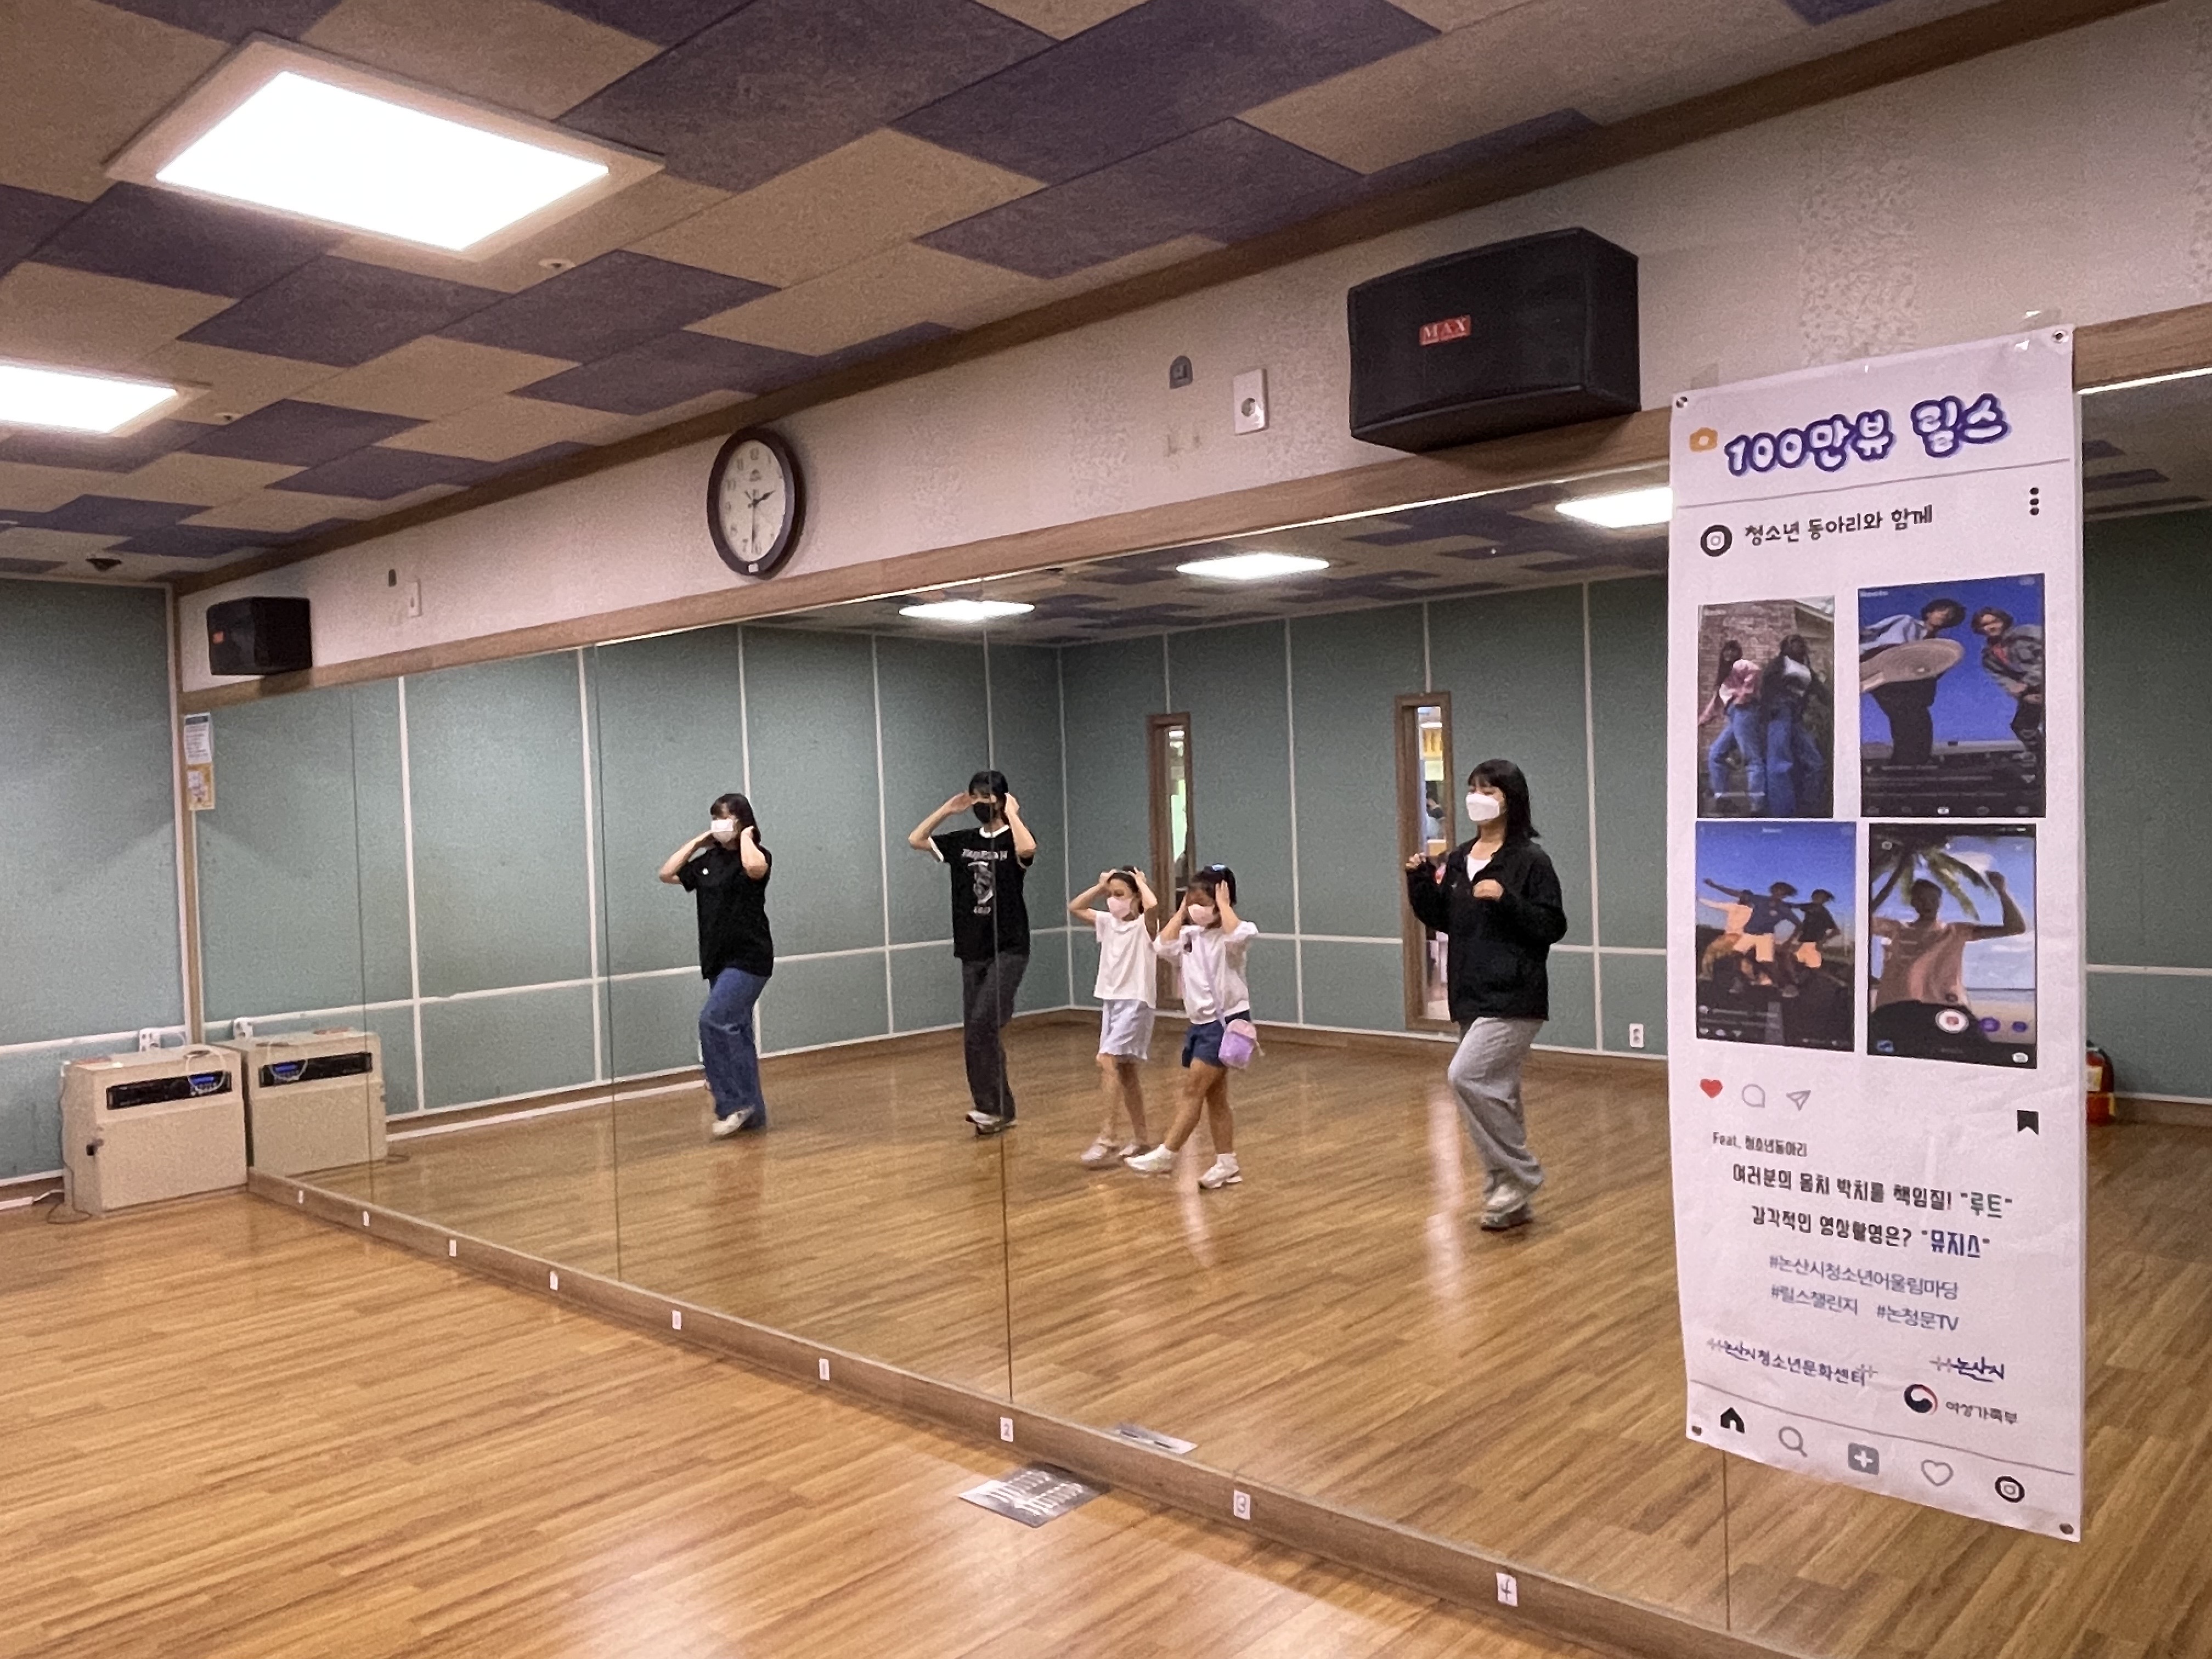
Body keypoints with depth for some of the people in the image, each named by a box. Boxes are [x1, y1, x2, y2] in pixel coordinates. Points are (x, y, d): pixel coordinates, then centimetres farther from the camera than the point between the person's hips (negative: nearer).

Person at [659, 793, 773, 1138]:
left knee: (714, 1021, -19)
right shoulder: (709, 860, 11)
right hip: (719, 960, 8)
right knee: (734, 1032, 9)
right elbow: (667, 874, 11)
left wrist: (746, 837, -13)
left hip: (749, 959, -8)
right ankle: (753, 1111, 16)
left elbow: (754, 868, -31)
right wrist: (697, 841, 9)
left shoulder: (758, 855, -7)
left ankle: (734, 1103, -11)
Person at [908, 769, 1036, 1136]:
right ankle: (999, 1111, 16)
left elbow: (1028, 849, -30)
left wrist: (1012, 813, -17)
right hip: (972, 952, 6)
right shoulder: (963, 842, 10)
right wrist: (947, 810, 6)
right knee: (974, 1033, 7)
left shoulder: (1013, 839, -6)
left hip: (1009, 950, -6)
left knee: (983, 1023, -19)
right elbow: (915, 840, 9)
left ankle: (992, 1106, -8)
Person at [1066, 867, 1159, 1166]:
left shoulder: (1144, 925, -11)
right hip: (1111, 1002, 8)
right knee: (1126, 1071, 12)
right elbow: (1074, 908, 15)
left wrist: (1141, 882, -15)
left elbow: (1153, 906, -33)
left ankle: (1107, 1137, -21)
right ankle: (1139, 1137, 22)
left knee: (1106, 1061, -21)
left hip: (1135, 1003, -8)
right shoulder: (1108, 922, 9)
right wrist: (1100, 885, 8)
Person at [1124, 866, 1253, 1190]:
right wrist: (1181, 911, 0)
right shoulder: (1190, 935, 10)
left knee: (1194, 1091, -8)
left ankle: (1165, 1155, -4)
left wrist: (1224, 904, -20)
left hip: (1226, 1021, -8)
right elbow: (1162, 947, -5)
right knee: (1214, 1096, 10)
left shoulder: (1228, 937, -11)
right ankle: (1227, 1165, 17)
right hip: (1201, 1023, 8)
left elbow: (1240, 935, -35)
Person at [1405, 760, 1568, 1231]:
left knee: (1466, 1076, -19)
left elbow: (1553, 926, -12)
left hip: (1514, 999, -7)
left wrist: (1506, 899, -24)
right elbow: (1443, 921, 16)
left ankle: (1519, 1175, -2)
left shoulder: (1530, 859, -9)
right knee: (1495, 1092, 12)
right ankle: (1512, 1199, 23)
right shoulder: (1458, 860, 11)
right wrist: (1421, 882, 2)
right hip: (1471, 996, 8)